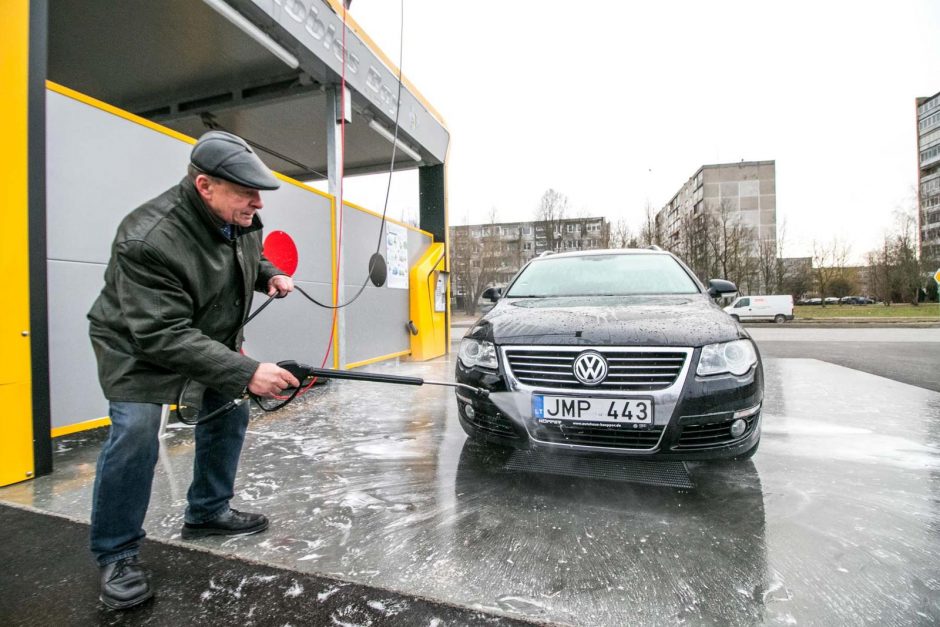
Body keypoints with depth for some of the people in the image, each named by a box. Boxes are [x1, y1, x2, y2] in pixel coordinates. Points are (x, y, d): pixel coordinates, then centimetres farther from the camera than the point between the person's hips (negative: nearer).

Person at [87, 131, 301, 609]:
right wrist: (246, 372, -45)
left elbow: (251, 256, 12)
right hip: (138, 342, -7)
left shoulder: (240, 218, -13)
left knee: (229, 412, 7)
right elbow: (163, 335, -38)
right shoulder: (148, 238, -36)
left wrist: (269, 275, -10)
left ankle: (207, 513, 27)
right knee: (135, 430, -19)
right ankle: (117, 554, 5)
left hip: (210, 333, 7)